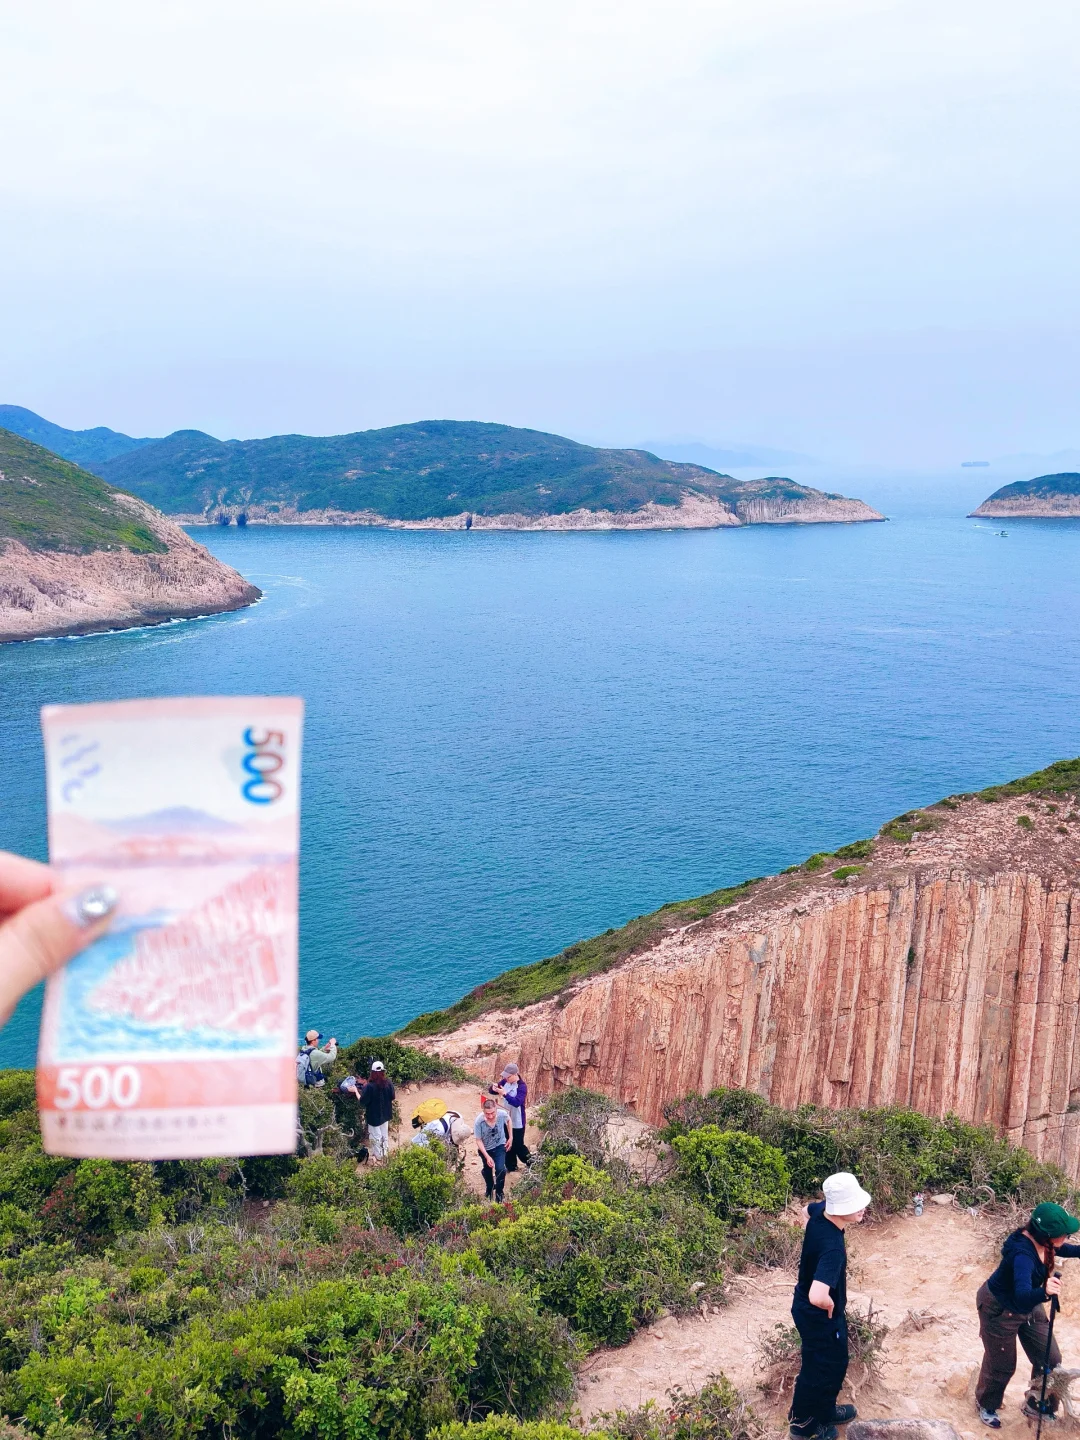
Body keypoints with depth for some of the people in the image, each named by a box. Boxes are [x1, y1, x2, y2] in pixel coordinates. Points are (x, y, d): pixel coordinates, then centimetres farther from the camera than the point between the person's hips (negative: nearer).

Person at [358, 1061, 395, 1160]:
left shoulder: (370, 1086, -29)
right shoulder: (389, 1082, -14)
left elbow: (363, 1101, -21)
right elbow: (392, 1097, -2)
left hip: (374, 1115, -5)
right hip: (385, 1114, 5)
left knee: (376, 1136, 14)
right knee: (385, 1134, 23)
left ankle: (378, 1156, 27)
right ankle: (385, 1153, 36)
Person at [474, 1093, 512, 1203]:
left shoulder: (502, 1114, -31)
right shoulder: (478, 1121, -35)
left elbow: (508, 1120, -4)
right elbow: (479, 1141, -21)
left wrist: (510, 1137, 0)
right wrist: (487, 1157, -25)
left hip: (499, 1146, 0)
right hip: (485, 1148, 0)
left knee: (500, 1170, -15)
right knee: (487, 1170, 20)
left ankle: (499, 1194, 11)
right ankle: (489, 1189, 52)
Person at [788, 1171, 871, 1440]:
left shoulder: (820, 1211, -14)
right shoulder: (832, 1247, -40)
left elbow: (807, 1210, 14)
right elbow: (817, 1297, -50)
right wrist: (830, 1306, -27)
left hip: (808, 1309, 8)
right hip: (819, 1316, -8)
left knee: (834, 1363, 28)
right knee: (820, 1370, 15)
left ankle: (825, 1412, 49)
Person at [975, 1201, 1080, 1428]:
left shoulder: (1042, 1242, -15)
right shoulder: (1023, 1254, -40)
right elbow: (1022, 1296, -51)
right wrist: (1044, 1292, -70)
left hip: (1028, 1306, 7)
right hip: (999, 1309, -7)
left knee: (1050, 1359, 8)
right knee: (1001, 1365, 11)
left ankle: (1036, 1406, 31)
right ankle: (986, 1405, 39)